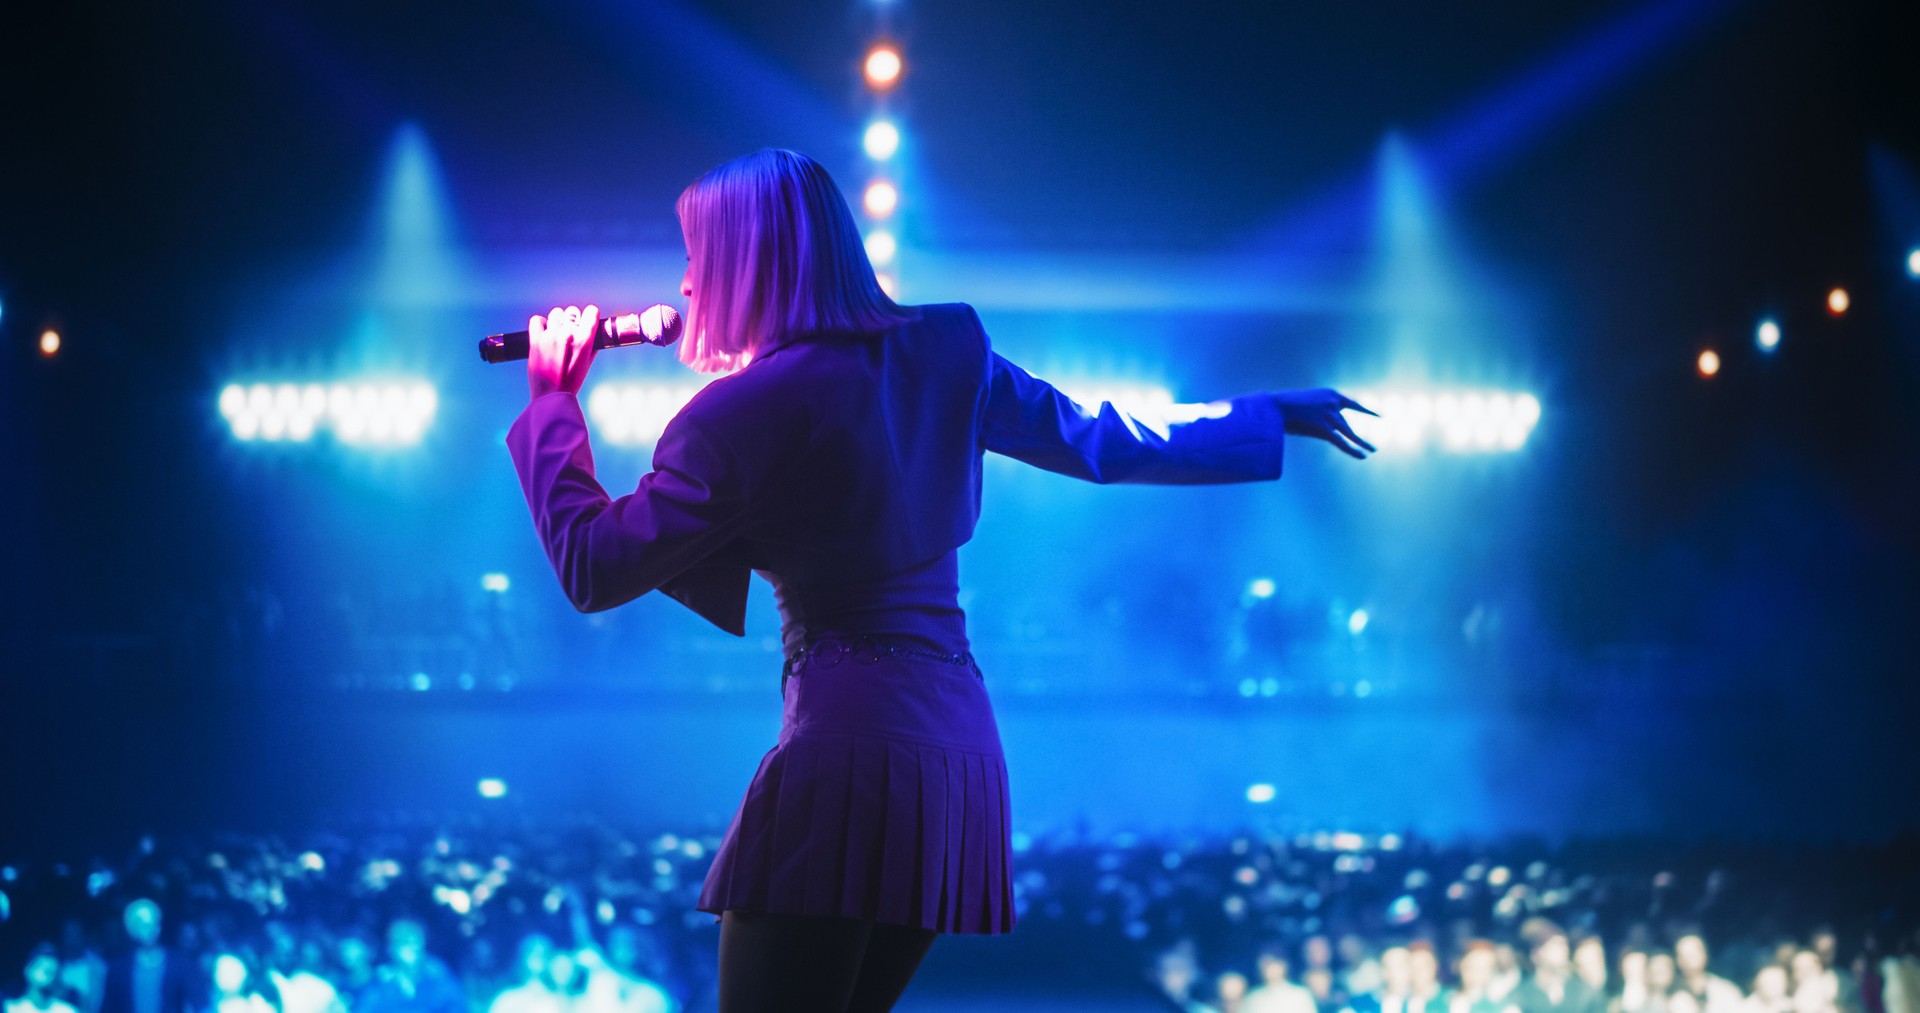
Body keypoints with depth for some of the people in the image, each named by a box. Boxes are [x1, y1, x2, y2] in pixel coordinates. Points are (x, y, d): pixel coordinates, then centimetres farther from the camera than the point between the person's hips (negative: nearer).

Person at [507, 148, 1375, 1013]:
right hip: (959, 746, 8)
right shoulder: (944, 354, 10)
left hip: (847, 748, -8)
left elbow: (595, 568, -5)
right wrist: (1271, 415, 32)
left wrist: (551, 402, 8)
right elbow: (1103, 441, 19)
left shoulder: (742, 413, -10)